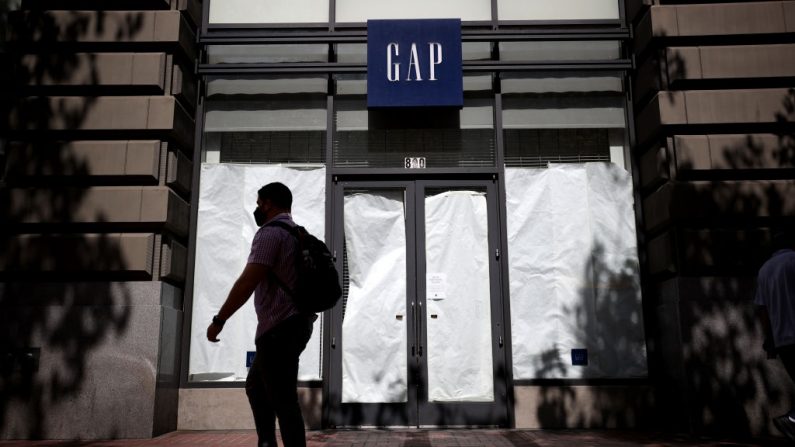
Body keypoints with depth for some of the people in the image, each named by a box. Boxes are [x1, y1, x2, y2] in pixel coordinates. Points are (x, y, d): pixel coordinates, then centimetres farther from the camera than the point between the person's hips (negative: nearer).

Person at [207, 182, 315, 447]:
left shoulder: (270, 232, -11)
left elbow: (248, 281, -20)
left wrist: (219, 320, -14)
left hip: (279, 329, -10)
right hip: (295, 324, 10)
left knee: (283, 401, -6)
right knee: (256, 386, 21)